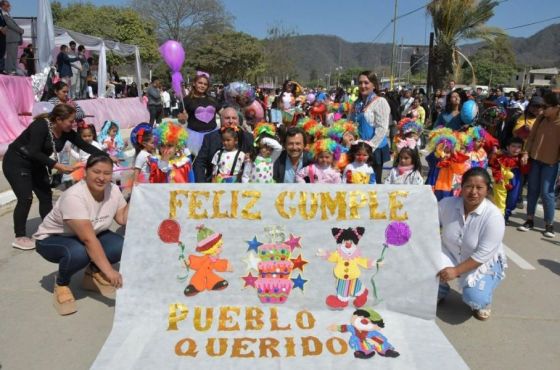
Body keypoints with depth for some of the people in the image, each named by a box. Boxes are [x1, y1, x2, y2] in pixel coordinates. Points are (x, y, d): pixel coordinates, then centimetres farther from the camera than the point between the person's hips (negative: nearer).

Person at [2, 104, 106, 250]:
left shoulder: (67, 132, -9)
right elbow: (34, 153, -33)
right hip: (16, 163, -7)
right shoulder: (41, 126, -29)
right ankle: (19, 238, -2)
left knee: (46, 196, 4)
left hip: (35, 165, 7)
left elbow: (85, 146, -5)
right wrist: (57, 166, -36)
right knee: (25, 198, -13)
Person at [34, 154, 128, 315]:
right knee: (78, 253, -38)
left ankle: (93, 273, 7)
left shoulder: (113, 190, -13)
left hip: (90, 235, 6)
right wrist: (108, 270, -45)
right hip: (52, 239, -6)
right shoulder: (74, 197, -34)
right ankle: (61, 284, -6)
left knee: (120, 246, -21)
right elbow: (88, 239, -40)